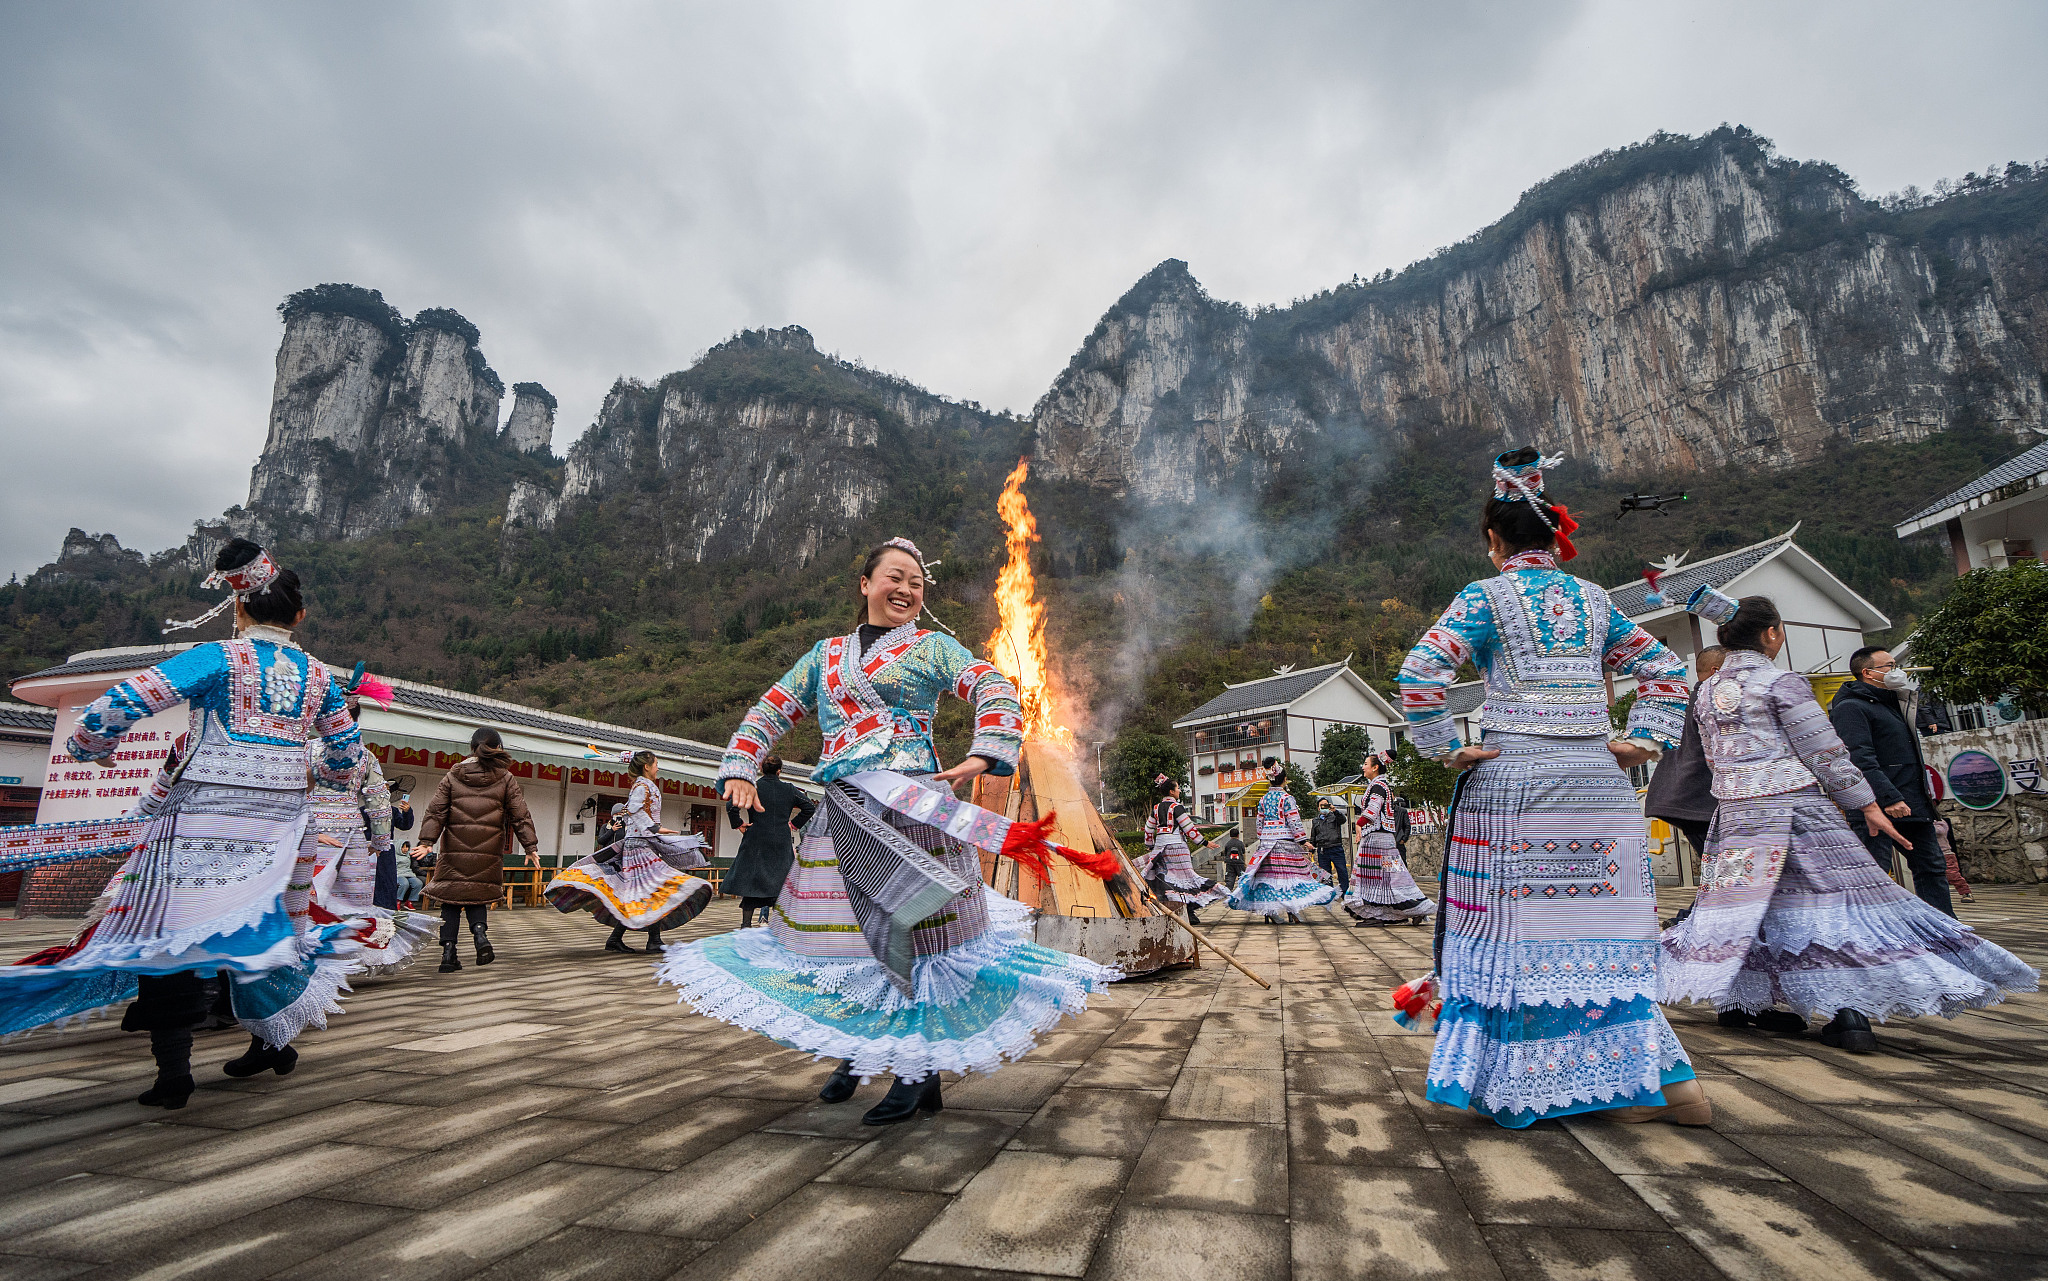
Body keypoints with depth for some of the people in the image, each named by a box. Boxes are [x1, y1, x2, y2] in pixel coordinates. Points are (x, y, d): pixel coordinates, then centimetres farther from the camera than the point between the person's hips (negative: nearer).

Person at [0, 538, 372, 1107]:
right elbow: (347, 757, 15)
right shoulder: (317, 675, 8)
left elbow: (120, 703, -11)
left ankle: (173, 1072, 1)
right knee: (261, 930, 17)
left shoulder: (220, 658, -6)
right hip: (279, 827, 5)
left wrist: (91, 747, 9)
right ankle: (272, 1043, 26)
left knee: (170, 933, 4)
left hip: (201, 819, -4)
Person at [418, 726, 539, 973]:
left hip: (455, 849, 1)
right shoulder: (505, 778, 5)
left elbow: (436, 811, 1)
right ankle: (480, 931, -14)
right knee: (477, 896, 12)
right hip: (489, 851, -1)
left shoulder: (453, 775, 9)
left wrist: (427, 841, -3)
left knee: (451, 899, 8)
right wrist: (530, 847, 5)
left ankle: (448, 951, 3)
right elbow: (520, 816, 3)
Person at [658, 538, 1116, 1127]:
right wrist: (740, 770, 7)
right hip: (841, 812, 5)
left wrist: (981, 756, -21)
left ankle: (922, 1071, 7)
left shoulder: (933, 648, 7)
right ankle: (856, 1052, 29)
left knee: (911, 929, -5)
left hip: (909, 807, -4)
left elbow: (995, 689, -5)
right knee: (840, 930, 9)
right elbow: (772, 710, 20)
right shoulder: (827, 653, 19)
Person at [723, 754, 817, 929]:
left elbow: (731, 805, -15)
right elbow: (810, 808, 5)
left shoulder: (752, 788, -4)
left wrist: (738, 824, -2)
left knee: (751, 881, 5)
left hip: (756, 844, -1)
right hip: (782, 844, 1)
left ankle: (746, 924, 4)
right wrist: (793, 823, 11)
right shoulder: (789, 790, 2)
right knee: (781, 882, 8)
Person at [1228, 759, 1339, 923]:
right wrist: (1303, 841, -6)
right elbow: (1294, 822, -10)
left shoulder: (1263, 799, 10)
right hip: (1285, 842, -5)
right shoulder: (1287, 798, -7)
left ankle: (1271, 913, 6)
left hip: (1266, 842, 5)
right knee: (1290, 873, -1)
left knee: (1269, 874, 4)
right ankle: (1293, 913, 0)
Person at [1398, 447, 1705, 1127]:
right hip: (1599, 782, 5)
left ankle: (1514, 1087, 10)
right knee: (1601, 929, 12)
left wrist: (1448, 749, -7)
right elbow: (1666, 669, 19)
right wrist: (1643, 740, 13)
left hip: (1512, 780, -5)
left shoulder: (1486, 596, -2)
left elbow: (1420, 674, -14)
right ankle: (1664, 1079, 18)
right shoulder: (1593, 598, 14)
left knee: (1513, 928, 2)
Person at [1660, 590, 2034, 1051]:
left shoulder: (1706, 692, 10)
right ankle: (1849, 1012, -4)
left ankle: (1739, 1000, 15)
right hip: (1794, 803, -5)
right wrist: (1869, 804, 2)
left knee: (1750, 903, 12)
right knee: (1834, 895, 1)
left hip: (1735, 812, 5)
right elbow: (1823, 752, -6)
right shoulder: (1782, 682, -7)